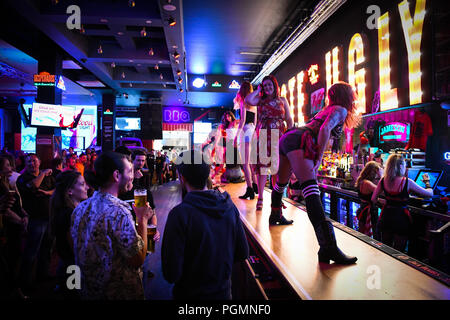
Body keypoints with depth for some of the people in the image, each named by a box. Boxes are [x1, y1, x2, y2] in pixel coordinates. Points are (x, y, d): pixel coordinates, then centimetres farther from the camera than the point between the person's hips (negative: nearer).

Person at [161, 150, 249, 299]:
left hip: (190, 293, -3)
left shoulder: (179, 214, -26)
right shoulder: (229, 206, -11)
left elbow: (171, 274, -24)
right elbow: (242, 254, -2)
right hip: (224, 292, 4)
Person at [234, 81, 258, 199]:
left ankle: (250, 190, -10)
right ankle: (255, 186, 21)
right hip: (253, 130, 8)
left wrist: (236, 135, -13)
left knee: (245, 163, -8)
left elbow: (243, 120, -13)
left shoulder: (243, 101, -4)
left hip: (246, 130, -8)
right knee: (251, 161, 16)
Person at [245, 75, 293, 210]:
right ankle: (260, 198, 4)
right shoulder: (260, 99, 10)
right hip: (262, 135, -1)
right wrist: (258, 90, 4)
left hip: (278, 135, 1)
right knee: (261, 165, -3)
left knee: (279, 166, 2)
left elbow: (289, 119, 12)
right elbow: (248, 100, -11)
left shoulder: (282, 100, 14)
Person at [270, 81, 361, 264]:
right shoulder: (340, 110, 5)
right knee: (311, 191, -23)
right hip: (298, 141, -10)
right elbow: (325, 129, -12)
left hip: (286, 139, 10)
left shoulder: (328, 109, 30)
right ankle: (328, 247, -31)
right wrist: (318, 159, -12)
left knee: (281, 182, 27)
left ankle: (275, 216, 50)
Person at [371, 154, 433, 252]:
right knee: (398, 252, 8)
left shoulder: (383, 180, -3)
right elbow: (430, 194, -3)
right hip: (401, 219, -4)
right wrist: (427, 181, 15)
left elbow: (373, 199, 4)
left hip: (386, 217, 4)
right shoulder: (407, 182, -14)